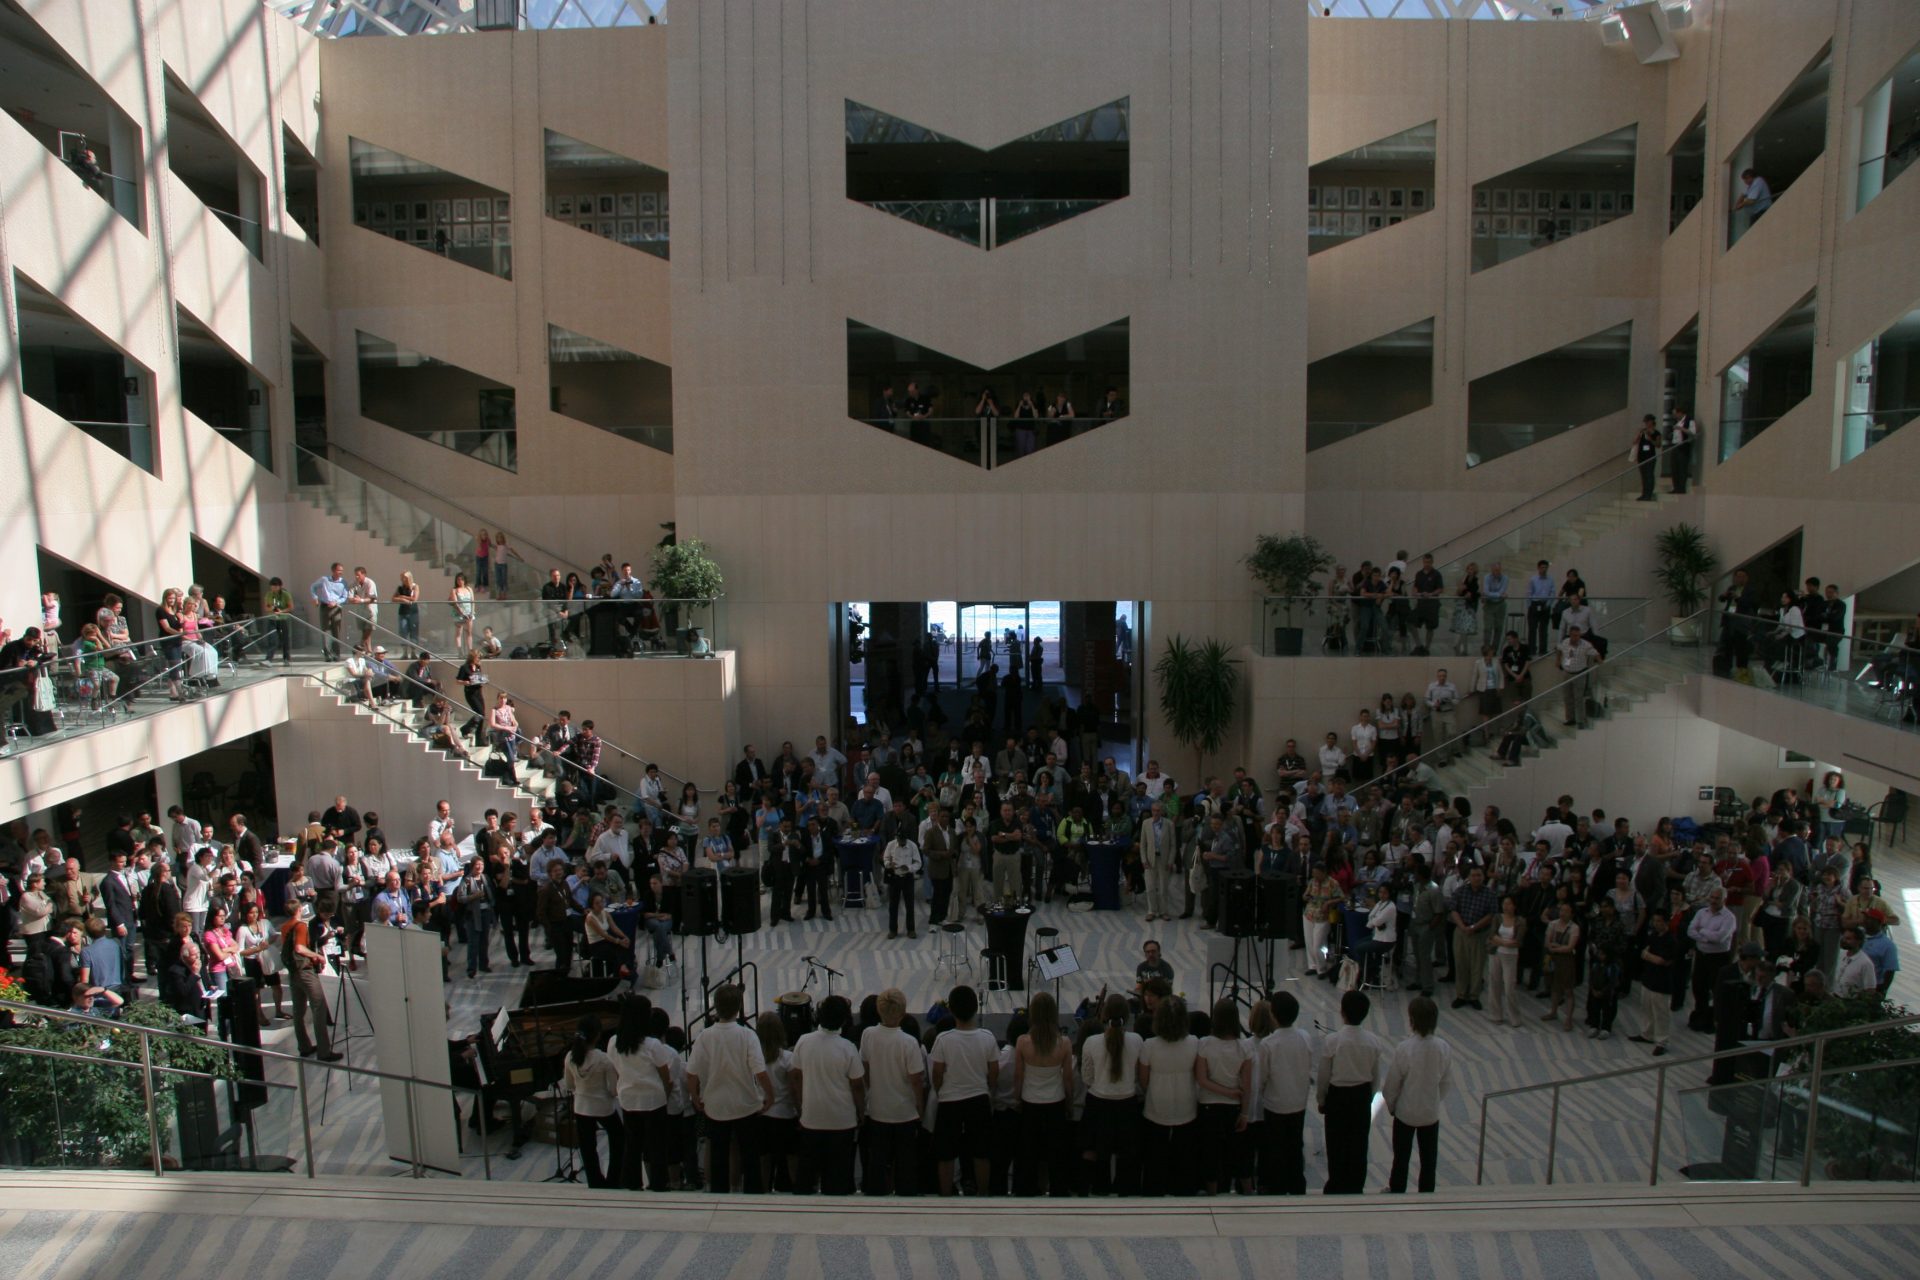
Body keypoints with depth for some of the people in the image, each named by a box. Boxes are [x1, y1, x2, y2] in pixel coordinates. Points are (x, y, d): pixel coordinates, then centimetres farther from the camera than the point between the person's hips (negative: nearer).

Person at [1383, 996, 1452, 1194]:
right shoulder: (1444, 1048, -16)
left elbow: (1392, 1084, -14)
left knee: (1401, 1158, 17)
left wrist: (1391, 1105, 5)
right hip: (1431, 1113, 2)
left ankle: (1397, 1192, 33)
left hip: (1405, 1112, -2)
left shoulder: (1403, 1049, -26)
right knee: (1428, 1159, 19)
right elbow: (1447, 1083, -3)